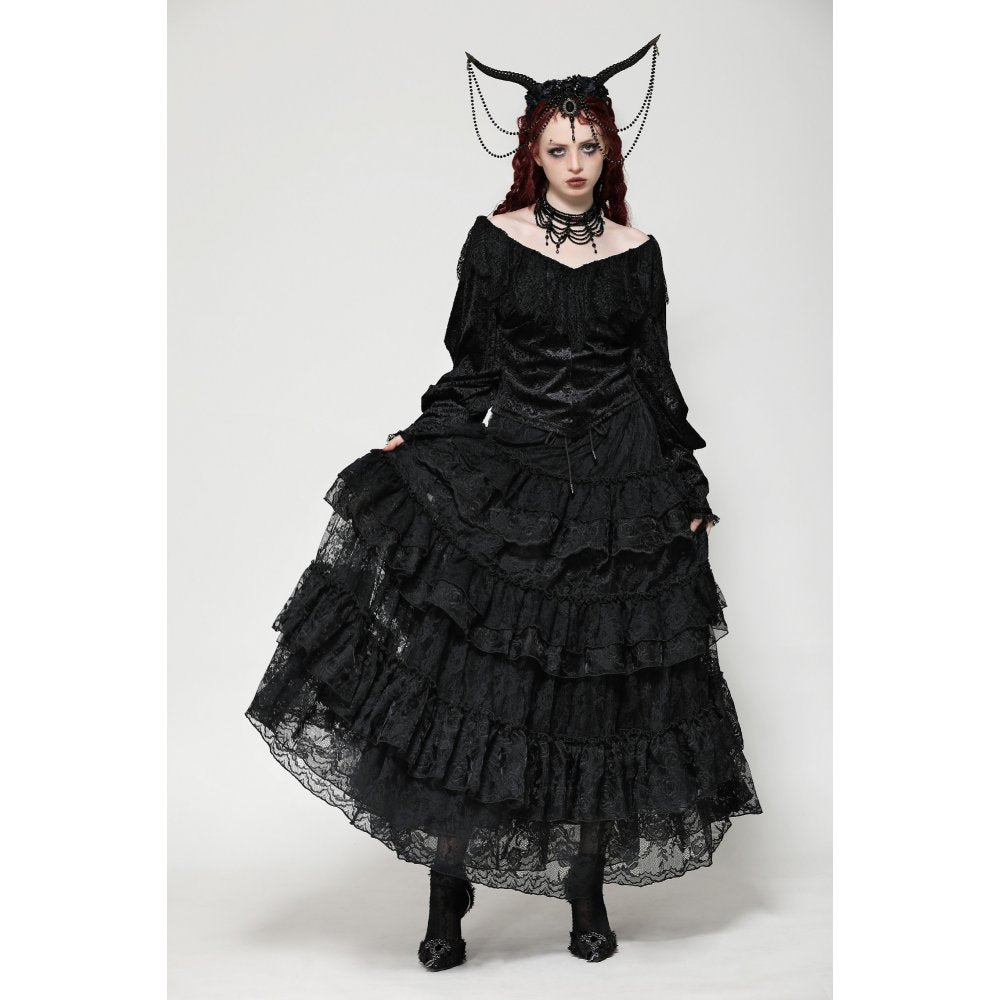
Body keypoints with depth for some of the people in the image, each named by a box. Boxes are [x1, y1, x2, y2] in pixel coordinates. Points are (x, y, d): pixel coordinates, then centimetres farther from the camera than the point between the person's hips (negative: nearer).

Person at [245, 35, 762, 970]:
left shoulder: (636, 252, 7)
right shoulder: (495, 239, 3)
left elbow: (656, 376, 10)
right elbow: (472, 369, 5)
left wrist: (687, 486, 7)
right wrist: (414, 443, -7)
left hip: (621, 489, 1)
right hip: (509, 477, -1)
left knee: (606, 689, 4)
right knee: (471, 678, -5)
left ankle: (588, 891, 20)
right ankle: (447, 891, 8)